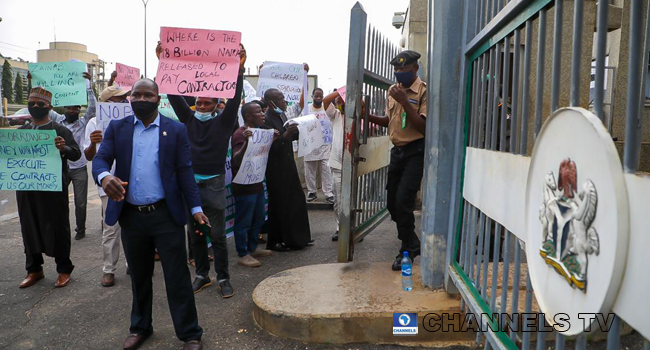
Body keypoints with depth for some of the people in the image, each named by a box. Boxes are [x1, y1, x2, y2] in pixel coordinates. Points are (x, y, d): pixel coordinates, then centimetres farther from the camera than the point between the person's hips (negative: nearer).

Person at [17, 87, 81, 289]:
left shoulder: (60, 130, -2)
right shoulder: (21, 131, 13)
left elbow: (76, 154, -11)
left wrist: (64, 148, -32)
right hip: (26, 187, 5)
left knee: (57, 228, 3)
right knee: (29, 228, 12)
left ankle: (64, 270, 13)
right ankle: (34, 269, 25)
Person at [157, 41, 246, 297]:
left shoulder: (223, 122, -1)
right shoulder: (189, 119, 7)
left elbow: (235, 98, -13)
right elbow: (174, 95, 3)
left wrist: (239, 69, -24)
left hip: (214, 183, -3)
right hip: (191, 182, 4)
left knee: (218, 235, 3)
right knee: (196, 234, 12)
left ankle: (223, 278, 15)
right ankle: (202, 275, 27)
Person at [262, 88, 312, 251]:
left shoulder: (282, 116, 8)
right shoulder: (267, 120, -17)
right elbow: (270, 146, -23)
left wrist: (296, 131, 2)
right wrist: (285, 135, -34)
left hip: (288, 165, 8)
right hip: (276, 169, -8)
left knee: (296, 200, 13)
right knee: (279, 204, 1)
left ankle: (297, 237, 26)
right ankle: (275, 241, 15)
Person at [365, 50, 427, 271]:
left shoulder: (424, 91, -11)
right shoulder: (393, 90, 11)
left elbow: (424, 127, -19)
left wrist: (404, 101, -22)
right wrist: (368, 116, 6)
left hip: (415, 152, -8)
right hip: (397, 151, 8)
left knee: (403, 201, -13)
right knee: (393, 202, 12)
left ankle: (407, 250, 6)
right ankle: (412, 243, 32)